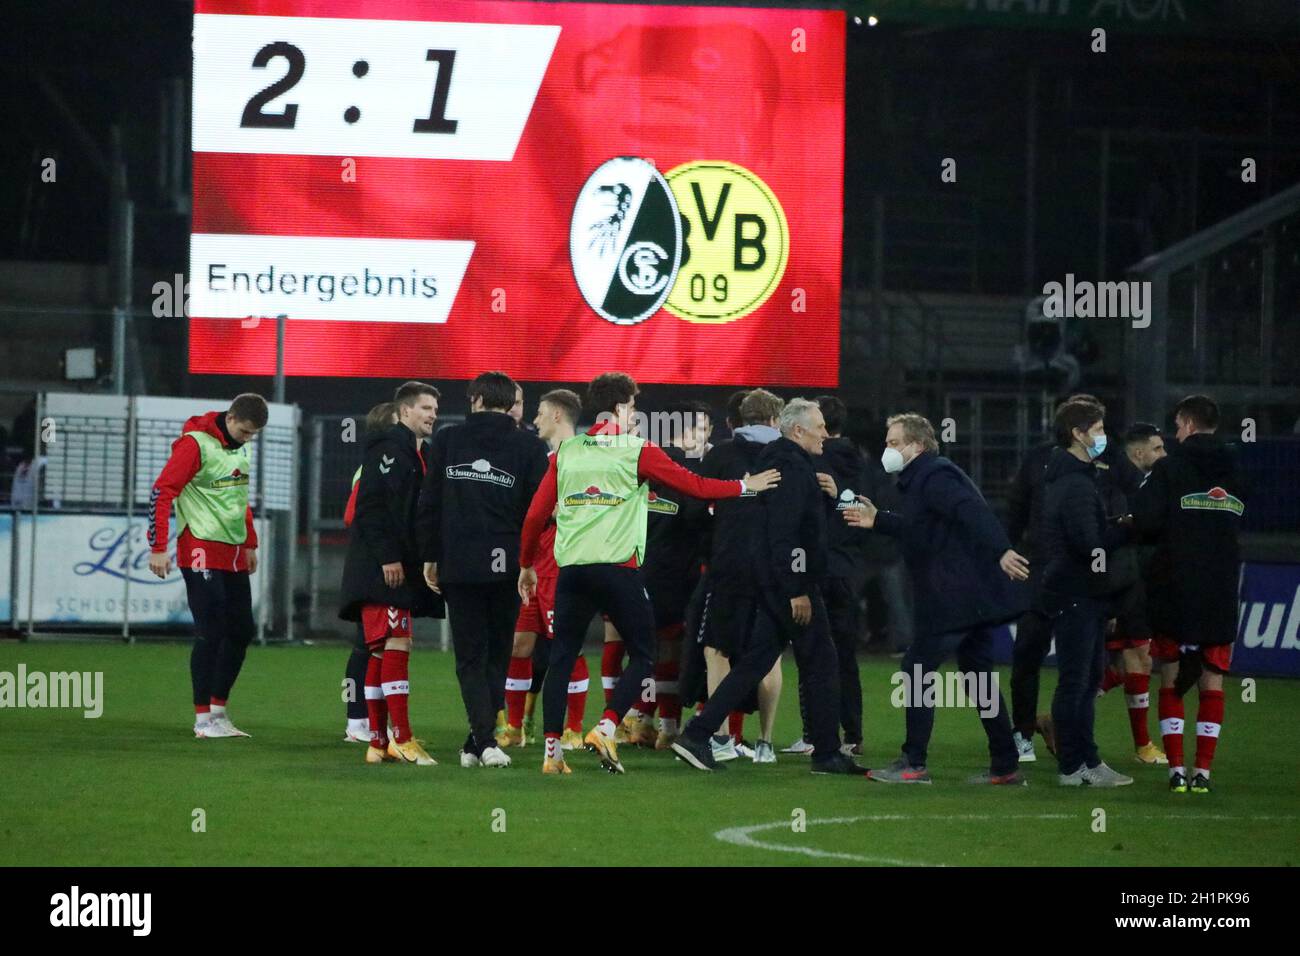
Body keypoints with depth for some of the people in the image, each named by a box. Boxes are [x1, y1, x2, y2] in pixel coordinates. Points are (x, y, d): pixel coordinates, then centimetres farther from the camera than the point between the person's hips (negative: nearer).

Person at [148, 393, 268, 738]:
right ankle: (203, 719, -1)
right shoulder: (195, 444, -13)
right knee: (211, 633, -8)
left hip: (233, 554, 8)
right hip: (202, 551, -8)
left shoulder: (239, 448, 12)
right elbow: (161, 492, -16)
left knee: (242, 631, 9)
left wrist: (250, 543, 23)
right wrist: (158, 548, -19)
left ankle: (218, 709, 19)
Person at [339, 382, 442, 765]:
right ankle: (402, 740, -15)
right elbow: (372, 505, -17)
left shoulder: (415, 452, 21)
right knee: (396, 645, -13)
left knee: (381, 653, 9)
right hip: (382, 567, -10)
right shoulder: (389, 447, -9)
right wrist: (388, 557, -22)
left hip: (400, 568, 10)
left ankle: (378, 743, 9)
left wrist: (422, 563, 15)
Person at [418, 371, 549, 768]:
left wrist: (429, 557, 13)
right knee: (497, 655, 12)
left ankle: (484, 740, -12)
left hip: (458, 567, 0)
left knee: (470, 658, 3)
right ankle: (481, 741, 10)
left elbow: (428, 504, 6)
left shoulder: (447, 441, 4)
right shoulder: (529, 446, 0)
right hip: (507, 567, 0)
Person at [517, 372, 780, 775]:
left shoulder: (566, 452, 9)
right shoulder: (638, 452, -1)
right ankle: (606, 729, -9)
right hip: (617, 568, -4)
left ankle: (552, 751, 1)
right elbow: (696, 486, 3)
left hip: (572, 570, 4)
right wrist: (746, 487, 17)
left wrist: (526, 565, 22)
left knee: (561, 658, 8)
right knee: (642, 655, 9)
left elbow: (536, 514, 9)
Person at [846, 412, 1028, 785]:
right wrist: (879, 520, 30)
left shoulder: (933, 477, -13)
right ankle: (1004, 766, 14)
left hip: (950, 598, -10)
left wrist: (1000, 550, -40)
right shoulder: (923, 477, 19)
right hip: (974, 597, 10)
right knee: (978, 675, 12)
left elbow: (973, 512, -28)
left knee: (916, 671, -5)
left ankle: (913, 764, -3)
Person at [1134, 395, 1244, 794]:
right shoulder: (1233, 473, 9)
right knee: (1212, 682, 6)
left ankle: (1177, 769, -2)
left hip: (1176, 586, -4)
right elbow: (1238, 526, 12)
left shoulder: (1169, 468, -6)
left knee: (1171, 681, 3)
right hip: (1222, 592, 4)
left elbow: (1145, 522, -13)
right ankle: (1203, 771, 2)